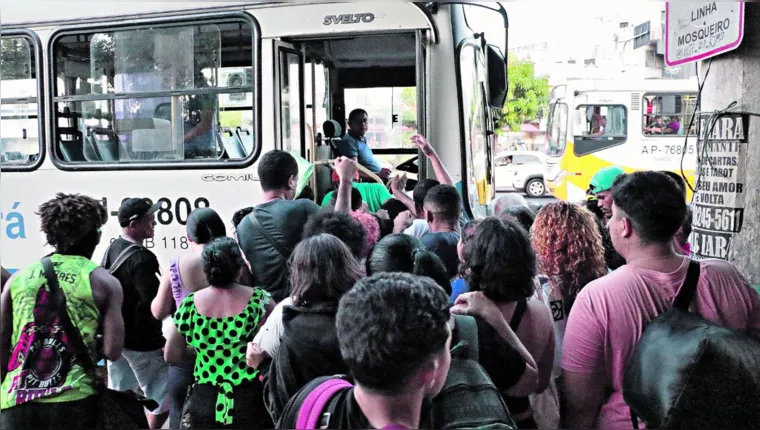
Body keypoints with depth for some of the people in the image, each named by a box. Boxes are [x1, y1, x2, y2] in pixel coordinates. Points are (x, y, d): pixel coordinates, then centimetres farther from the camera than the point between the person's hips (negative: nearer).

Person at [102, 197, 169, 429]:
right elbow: (156, 304, -26)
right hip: (141, 339, -9)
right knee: (163, 396, 2)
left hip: (115, 335, 9)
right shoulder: (142, 257, -22)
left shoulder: (112, 249, 7)